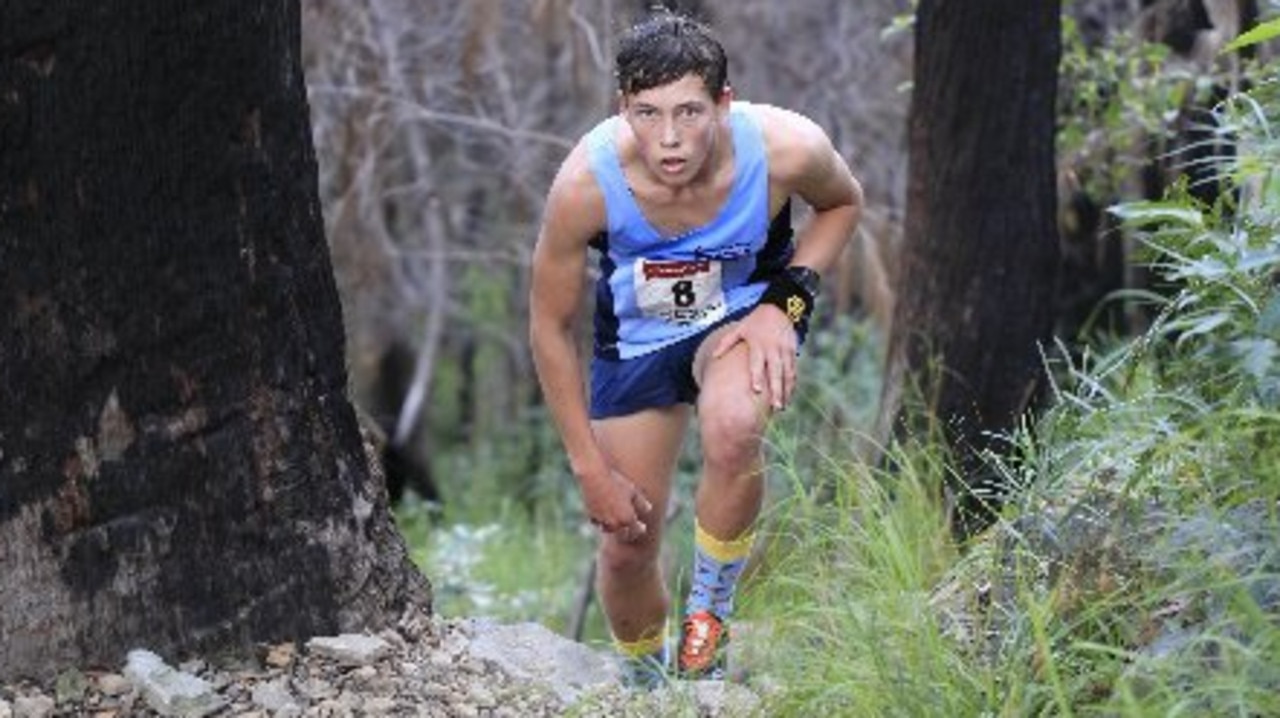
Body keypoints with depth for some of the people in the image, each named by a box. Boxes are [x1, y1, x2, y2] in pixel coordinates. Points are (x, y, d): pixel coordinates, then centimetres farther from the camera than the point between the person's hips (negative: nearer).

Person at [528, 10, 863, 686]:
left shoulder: (786, 148, -31)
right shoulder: (585, 184, -32)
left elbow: (843, 203, -4)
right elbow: (550, 327, -15)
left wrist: (786, 300, -18)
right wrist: (590, 468, -13)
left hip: (748, 312, -1)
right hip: (636, 332, 1)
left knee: (732, 429, -35)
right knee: (626, 548, 4)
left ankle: (709, 611, -9)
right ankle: (647, 691, 36)